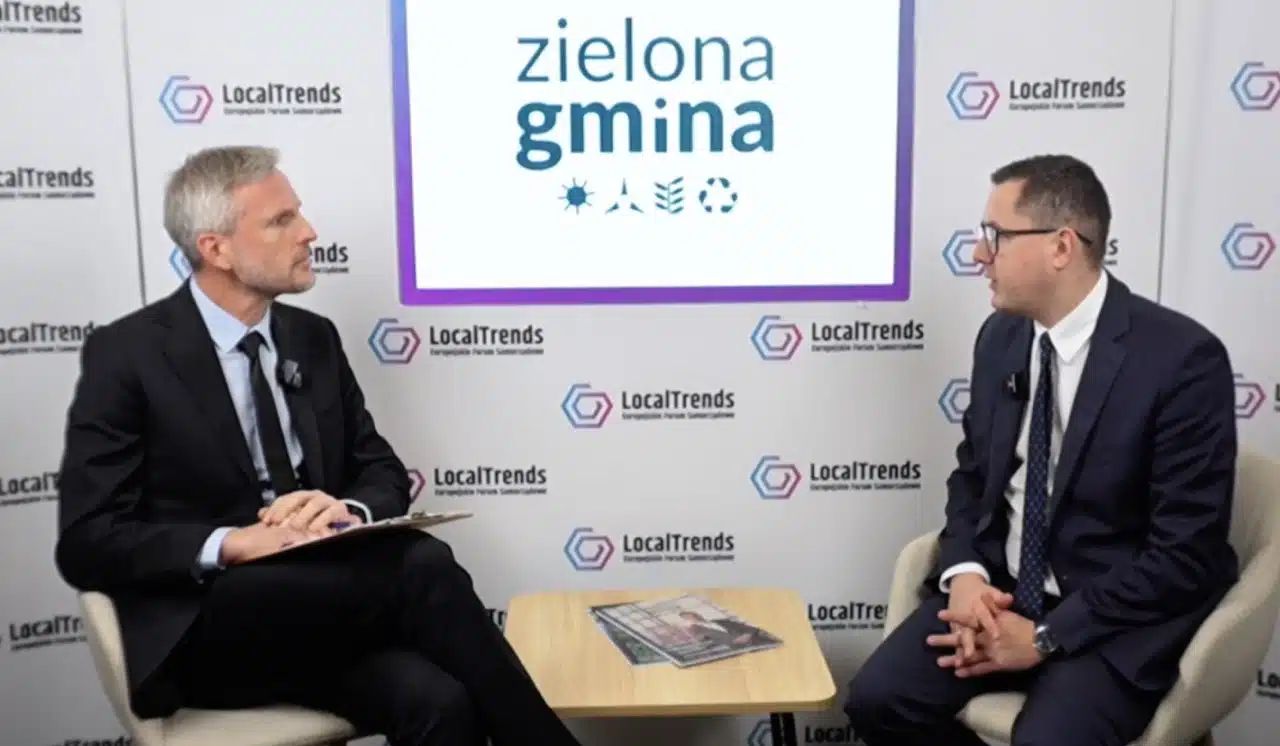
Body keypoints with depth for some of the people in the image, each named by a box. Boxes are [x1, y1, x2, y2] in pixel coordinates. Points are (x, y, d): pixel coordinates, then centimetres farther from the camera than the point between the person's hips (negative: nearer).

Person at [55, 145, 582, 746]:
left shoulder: (313, 337, 10)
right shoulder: (126, 354, -5)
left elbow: (385, 474, 11)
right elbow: (86, 543, -8)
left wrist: (345, 510, -13)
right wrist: (231, 545, -24)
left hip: (317, 606, 4)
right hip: (204, 628, -4)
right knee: (423, 567, -29)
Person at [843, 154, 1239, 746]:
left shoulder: (1182, 358, -15)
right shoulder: (1000, 338, 3)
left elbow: (1187, 552, -16)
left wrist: (1045, 636, -18)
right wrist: (965, 574, -8)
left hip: (1114, 616, -5)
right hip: (998, 592, 5)